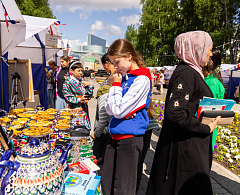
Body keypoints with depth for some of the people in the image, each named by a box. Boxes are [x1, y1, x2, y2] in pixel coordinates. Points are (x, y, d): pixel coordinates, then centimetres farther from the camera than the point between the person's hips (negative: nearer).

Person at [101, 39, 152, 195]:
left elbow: (118, 110, -20)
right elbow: (109, 109, 7)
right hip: (115, 137, 8)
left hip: (130, 139, -8)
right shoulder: (123, 77, 10)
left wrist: (116, 85, -9)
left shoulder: (141, 79, -14)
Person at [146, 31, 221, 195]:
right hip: (185, 148, -10)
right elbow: (175, 113, -30)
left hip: (192, 146, 10)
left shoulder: (192, 71, 12)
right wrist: (206, 128, -20)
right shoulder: (186, 73, -20)